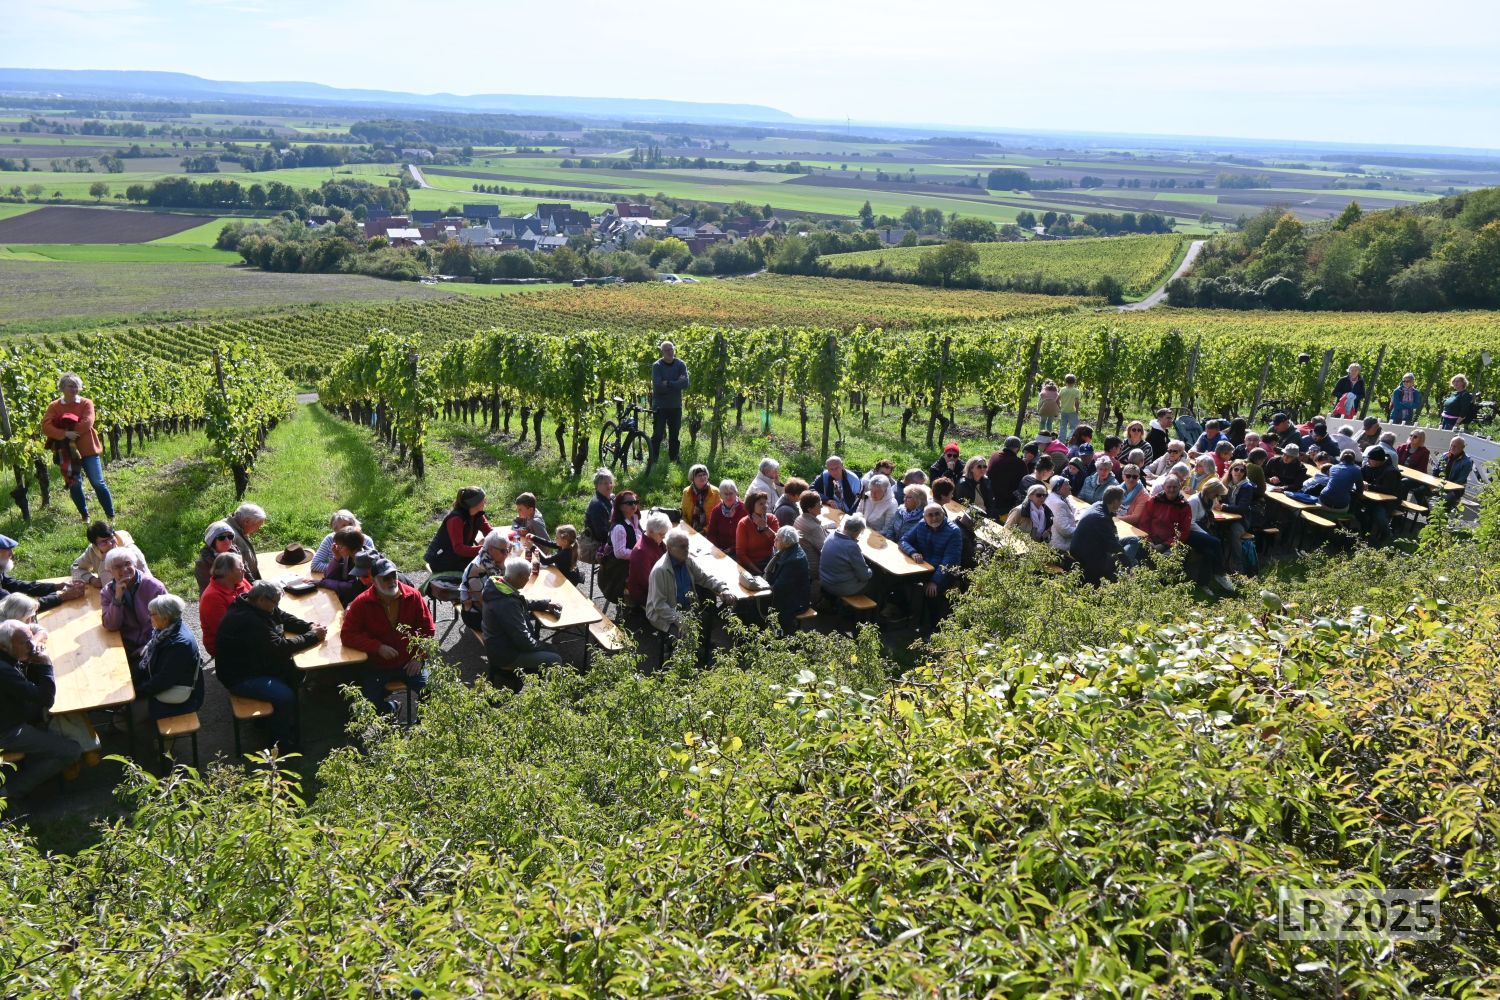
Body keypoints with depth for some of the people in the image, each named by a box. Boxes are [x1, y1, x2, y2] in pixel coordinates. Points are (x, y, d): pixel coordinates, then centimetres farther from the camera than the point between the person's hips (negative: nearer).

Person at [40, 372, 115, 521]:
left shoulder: (86, 403, -1)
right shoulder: (54, 406, 3)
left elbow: (87, 423, -15)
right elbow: (46, 426, -10)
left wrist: (72, 432, -17)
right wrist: (65, 434, -23)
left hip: (88, 449, -2)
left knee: (98, 483, -4)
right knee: (74, 485, 6)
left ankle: (110, 515, 5)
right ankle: (84, 515, 22)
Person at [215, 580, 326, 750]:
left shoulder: (260, 607, -1)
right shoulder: (246, 620, -31)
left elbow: (285, 618, 14)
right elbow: (279, 647, -31)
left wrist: (309, 627, -4)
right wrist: (312, 637, -22)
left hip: (257, 662, 10)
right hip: (240, 677, -10)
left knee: (295, 672, -2)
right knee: (284, 696, -23)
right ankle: (284, 746, -5)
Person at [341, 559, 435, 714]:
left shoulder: (413, 596, -6)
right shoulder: (362, 603, -10)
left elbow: (428, 629, 2)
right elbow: (347, 634, -10)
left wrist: (419, 657, -7)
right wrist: (378, 647, -20)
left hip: (410, 663, 0)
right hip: (377, 667, 0)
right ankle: (389, 709, 22)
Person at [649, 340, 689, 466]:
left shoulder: (681, 364, 1)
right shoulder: (657, 366, -6)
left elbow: (685, 383, -12)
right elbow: (657, 386, -19)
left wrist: (668, 383, -18)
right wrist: (676, 384, -15)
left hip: (675, 406, 3)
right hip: (660, 406, -3)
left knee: (674, 435, 9)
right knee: (657, 435, -6)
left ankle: (673, 460, 18)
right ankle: (651, 462, -1)